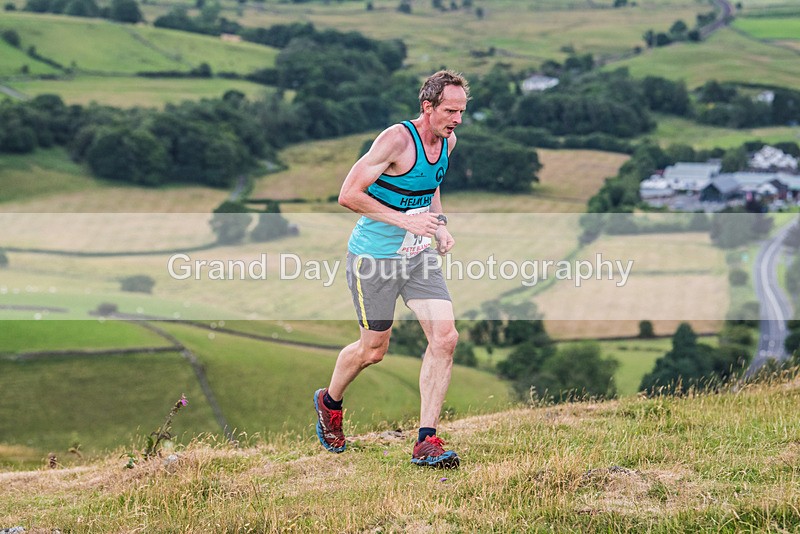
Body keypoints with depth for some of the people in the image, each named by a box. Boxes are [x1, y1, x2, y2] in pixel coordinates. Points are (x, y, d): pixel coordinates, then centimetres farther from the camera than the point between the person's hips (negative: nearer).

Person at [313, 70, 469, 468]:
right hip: (374, 257, -7)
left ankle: (425, 442, -3)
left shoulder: (447, 141, 3)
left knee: (445, 338, -8)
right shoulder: (396, 140, -21)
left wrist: (439, 223, 6)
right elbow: (349, 195, -21)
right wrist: (405, 220, -25)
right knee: (374, 350, 5)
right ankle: (329, 402, 38)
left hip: (418, 255, 7)